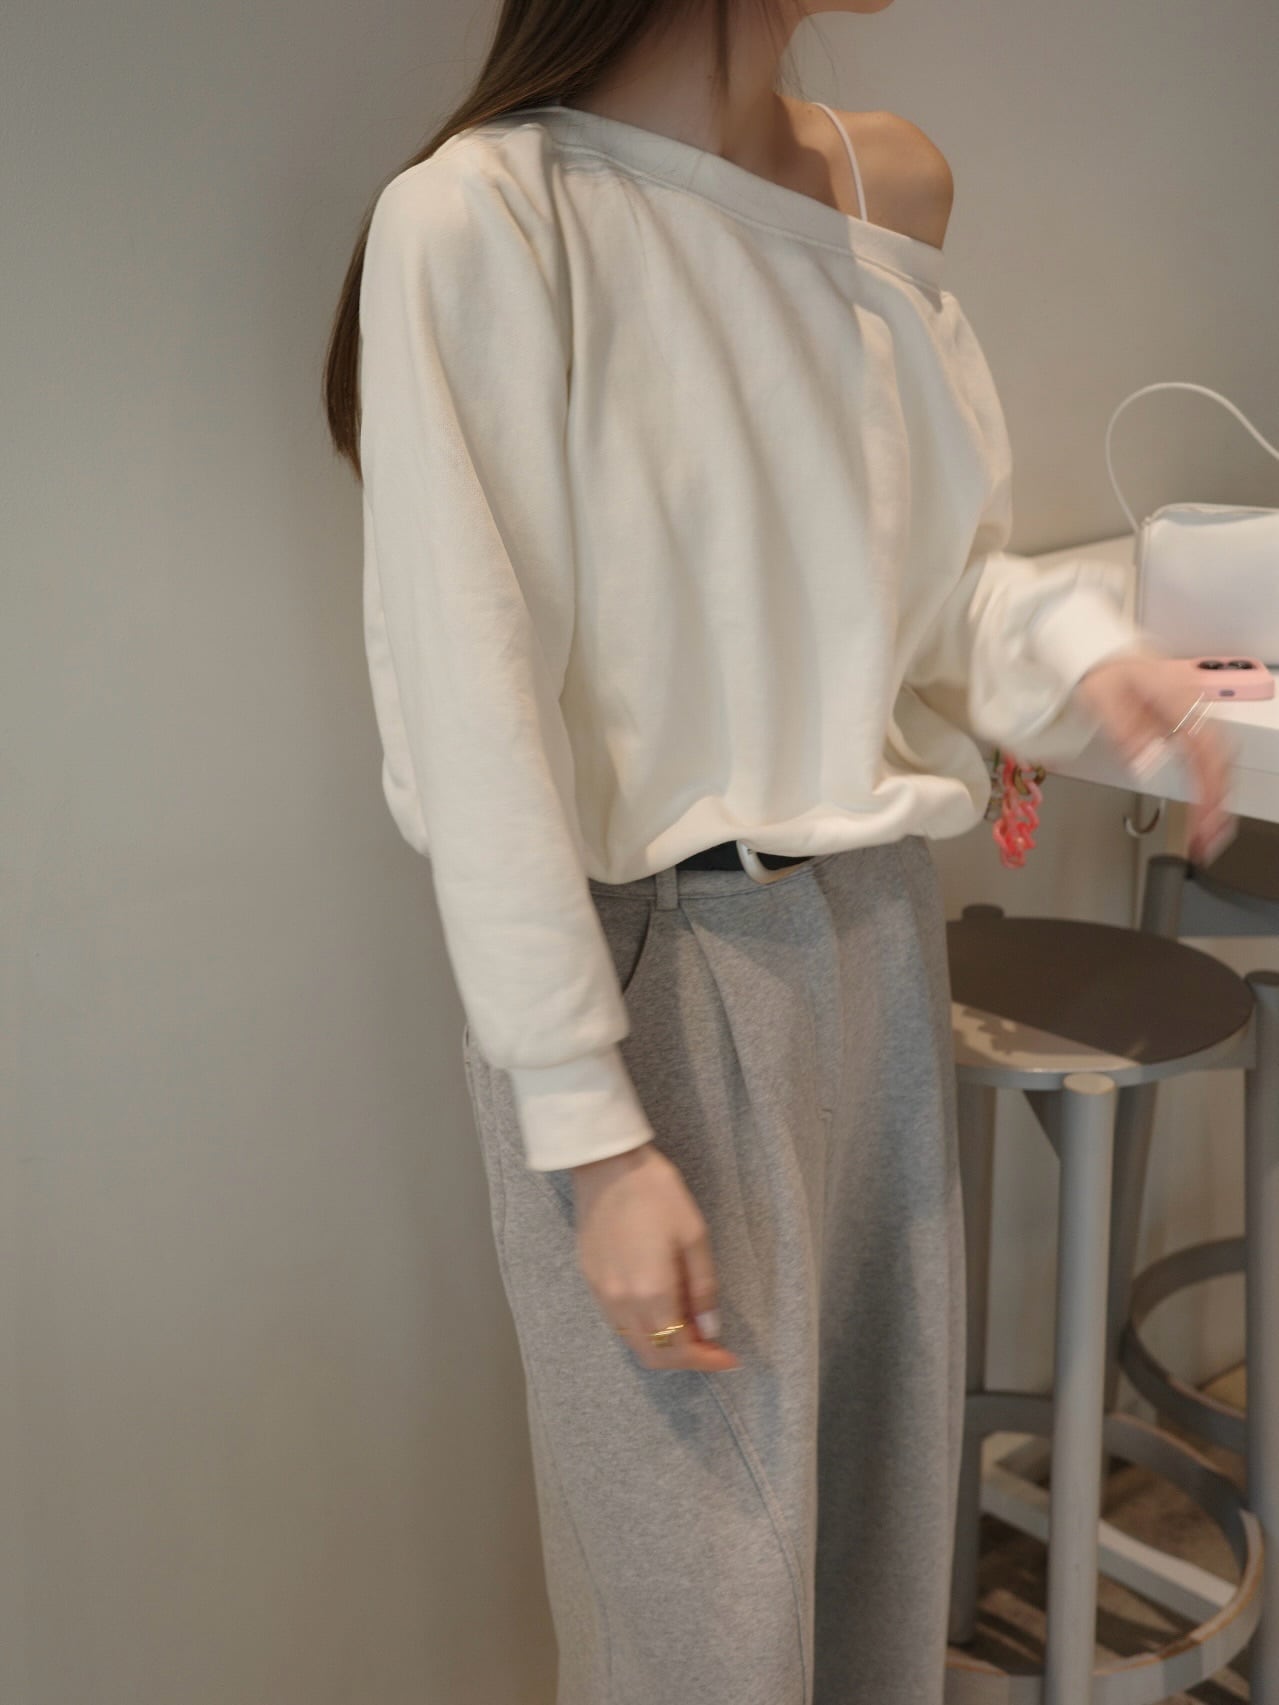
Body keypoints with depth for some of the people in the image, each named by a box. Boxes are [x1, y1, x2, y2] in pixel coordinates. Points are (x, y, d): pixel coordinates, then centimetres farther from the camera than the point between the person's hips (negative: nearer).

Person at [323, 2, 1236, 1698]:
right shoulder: (480, 216, -15)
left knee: (885, 1505, 17)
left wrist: (1073, 644, -8)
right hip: (651, 956, -6)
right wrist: (593, 1132, -16)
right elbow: (478, 714, -16)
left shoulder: (888, 185, 5)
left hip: (877, 927, 6)